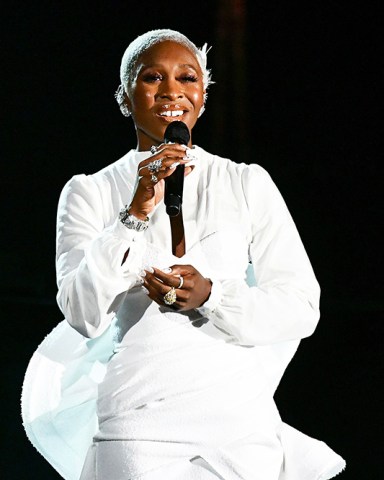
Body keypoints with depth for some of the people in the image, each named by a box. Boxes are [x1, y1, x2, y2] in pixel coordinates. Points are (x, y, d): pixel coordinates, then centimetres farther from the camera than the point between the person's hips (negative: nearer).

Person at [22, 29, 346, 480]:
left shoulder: (248, 184, 7)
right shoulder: (89, 193, 5)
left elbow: (302, 308, 1)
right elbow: (83, 315, -8)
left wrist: (209, 296, -16)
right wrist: (136, 213, -18)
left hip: (241, 425, 1)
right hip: (136, 430, -1)